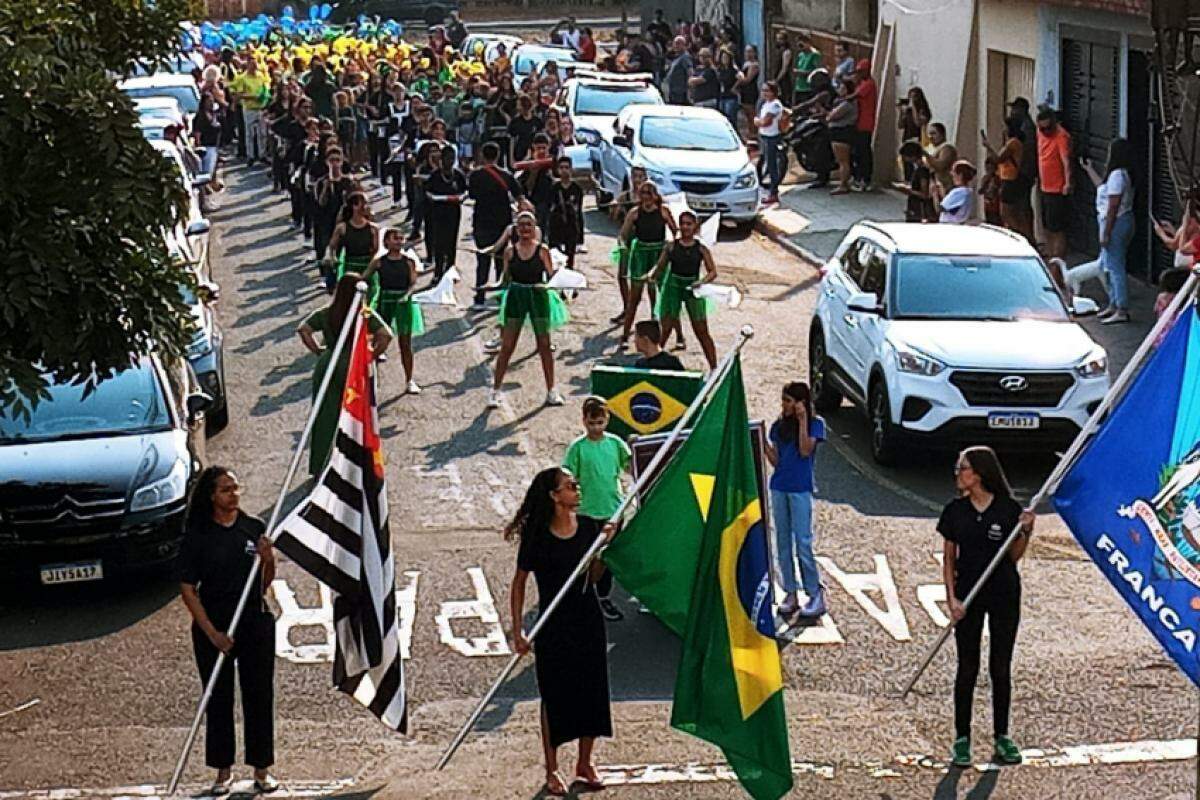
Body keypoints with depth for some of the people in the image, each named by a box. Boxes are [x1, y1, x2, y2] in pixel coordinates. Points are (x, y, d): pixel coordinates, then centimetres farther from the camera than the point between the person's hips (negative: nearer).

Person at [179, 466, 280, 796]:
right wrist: (212, 632, -12)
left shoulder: (255, 528, 2)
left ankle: (262, 768, 17)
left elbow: (264, 586, 8)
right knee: (218, 699, 6)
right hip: (213, 626, -2)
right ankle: (224, 770, 18)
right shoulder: (197, 535, -7)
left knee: (259, 695, 6)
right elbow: (187, 589, -7)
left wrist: (268, 561, -13)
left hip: (255, 622, 2)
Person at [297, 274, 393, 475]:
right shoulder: (366, 315, -8)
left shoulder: (325, 313, 0)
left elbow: (303, 330, -6)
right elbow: (385, 335, -19)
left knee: (324, 417, 13)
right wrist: (374, 355, -5)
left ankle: (319, 466, 18)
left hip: (327, 366, 3)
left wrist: (317, 351, 2)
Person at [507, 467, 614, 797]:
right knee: (554, 695, 5)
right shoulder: (537, 535, -12)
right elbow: (519, 584, -6)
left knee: (591, 689, 11)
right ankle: (552, 770, 19)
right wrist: (517, 631, -10)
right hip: (553, 624, -4)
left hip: (587, 619, 4)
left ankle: (585, 764, 27)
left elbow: (593, 577, 7)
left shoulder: (587, 527, 0)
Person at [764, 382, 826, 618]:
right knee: (783, 542, 6)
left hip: (800, 489, -5)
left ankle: (815, 595, -2)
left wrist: (803, 420, -15)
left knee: (803, 543, -8)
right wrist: (763, 444, -7)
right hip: (779, 488, 5)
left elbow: (805, 451, -16)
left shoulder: (815, 424, -2)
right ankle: (791, 594, 11)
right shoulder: (778, 426, 10)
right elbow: (775, 461, 8)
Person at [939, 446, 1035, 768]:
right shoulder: (955, 511, -1)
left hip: (1004, 595, -1)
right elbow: (948, 559, 3)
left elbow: (1015, 556, -1)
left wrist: (1026, 530, -18)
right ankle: (962, 738, 13)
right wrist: (952, 598, -7)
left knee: (1001, 668, 7)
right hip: (968, 594, 1)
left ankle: (1002, 737, 18)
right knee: (967, 668, 4)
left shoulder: (1009, 509, -6)